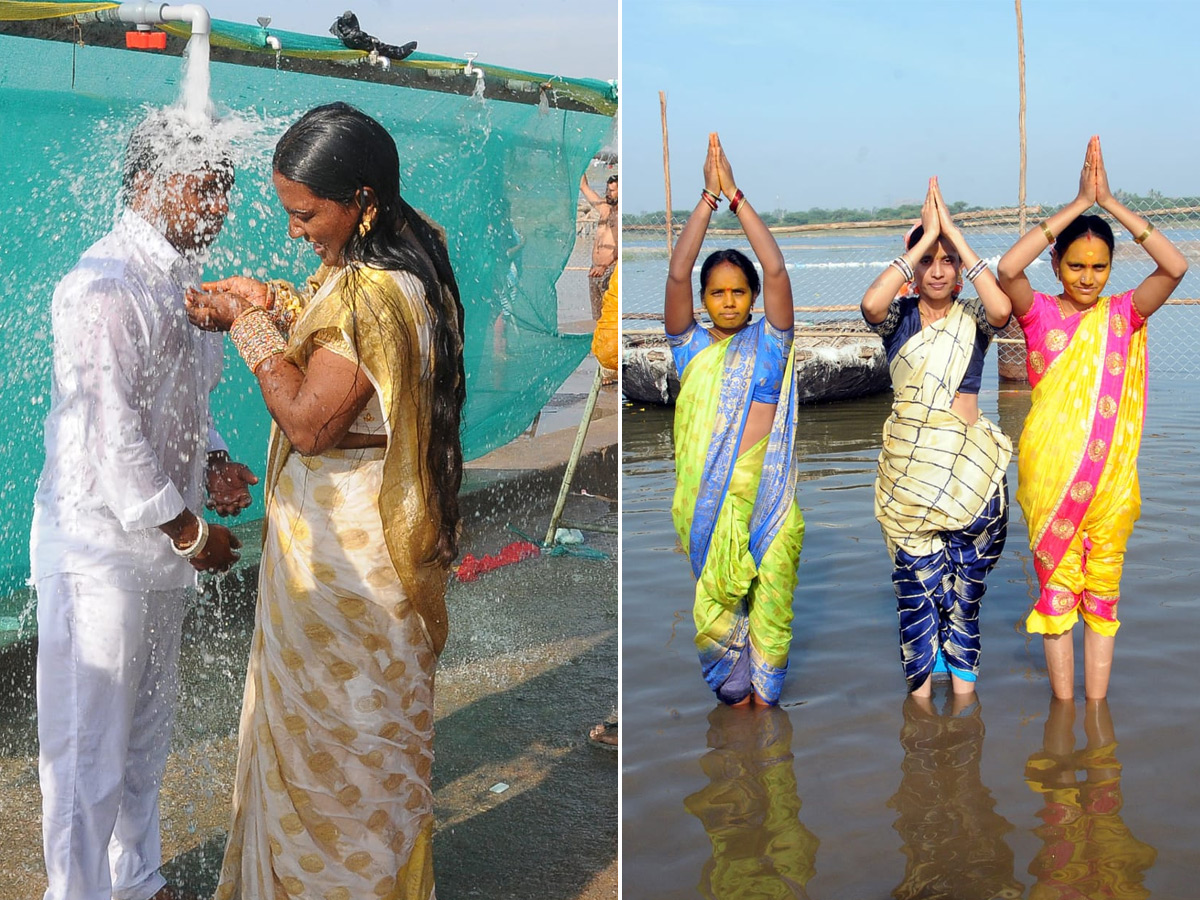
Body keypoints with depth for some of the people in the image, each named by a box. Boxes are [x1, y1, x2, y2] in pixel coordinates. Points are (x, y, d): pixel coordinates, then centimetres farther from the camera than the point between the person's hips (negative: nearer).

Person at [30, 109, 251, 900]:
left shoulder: (180, 280, 10)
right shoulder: (107, 286, -20)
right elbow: (109, 436, -23)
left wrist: (212, 463, 2)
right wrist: (190, 532, -16)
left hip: (158, 543, 9)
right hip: (102, 545, -9)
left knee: (146, 730, 21)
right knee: (91, 742, 3)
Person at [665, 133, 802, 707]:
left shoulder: (767, 342, 5)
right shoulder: (691, 346, 7)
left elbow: (777, 270, -7)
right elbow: (676, 272, -4)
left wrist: (736, 196, -9)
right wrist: (708, 197, -9)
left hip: (764, 492, -1)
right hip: (704, 495, 1)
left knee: (767, 601, 4)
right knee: (715, 601, 7)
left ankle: (763, 697, 20)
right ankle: (734, 692, 24)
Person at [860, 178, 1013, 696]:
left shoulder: (973, 318, 3)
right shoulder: (898, 316, 2)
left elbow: (1003, 309, -22)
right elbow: (871, 303, -22)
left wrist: (955, 235, -19)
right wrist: (924, 238, -18)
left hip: (971, 464, 1)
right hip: (910, 464, 0)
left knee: (965, 585, 4)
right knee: (918, 580, -1)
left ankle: (964, 689, 17)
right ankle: (920, 692, 12)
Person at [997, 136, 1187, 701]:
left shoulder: (1122, 314, 4)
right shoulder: (1038, 314, -1)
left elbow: (1175, 267, -11)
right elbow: (1007, 269, -21)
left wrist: (1110, 202, -14)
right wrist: (1077, 205, -20)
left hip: (1111, 470, 2)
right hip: (1049, 470, -2)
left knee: (1103, 589, 9)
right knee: (1056, 585, 6)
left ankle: (1097, 705, 19)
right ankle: (1063, 704, 16)